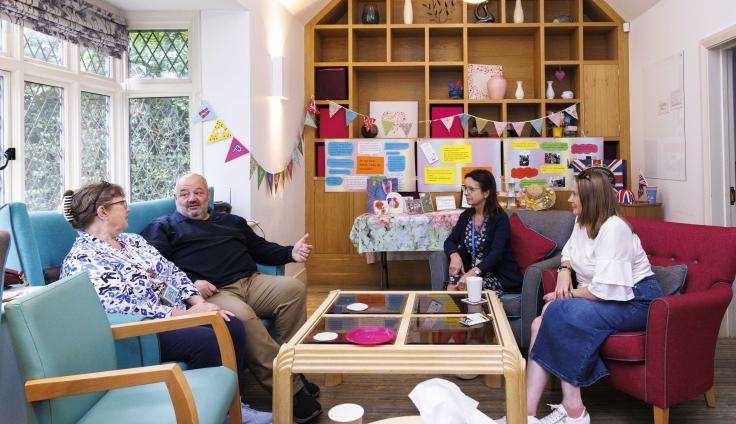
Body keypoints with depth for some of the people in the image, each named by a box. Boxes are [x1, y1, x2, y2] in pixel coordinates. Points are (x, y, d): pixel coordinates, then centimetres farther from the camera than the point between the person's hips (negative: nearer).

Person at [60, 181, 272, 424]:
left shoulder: (132, 240, 15)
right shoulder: (82, 260, -12)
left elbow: (172, 272, 13)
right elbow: (126, 307, -23)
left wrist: (199, 303, -4)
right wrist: (186, 314, -22)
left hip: (178, 310, 8)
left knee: (233, 326, -10)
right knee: (205, 340, -28)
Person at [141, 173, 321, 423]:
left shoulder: (232, 222, 31)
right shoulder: (163, 227, 17)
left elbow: (262, 249, 28)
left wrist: (291, 253, 8)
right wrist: (190, 283, -15)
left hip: (251, 282, 5)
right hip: (212, 293, -5)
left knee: (293, 288, -23)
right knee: (242, 316, -37)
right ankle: (291, 389, -29)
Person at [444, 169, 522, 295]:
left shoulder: (500, 218, -11)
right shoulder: (466, 216, 9)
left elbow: (496, 254, -21)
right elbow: (450, 241, 10)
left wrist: (474, 272, -37)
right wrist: (455, 255, -14)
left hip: (502, 277, -5)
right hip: (472, 272, 5)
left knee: (459, 284, -28)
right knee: (453, 282, -26)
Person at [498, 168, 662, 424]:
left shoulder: (613, 228, -21)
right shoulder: (583, 222, 8)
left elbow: (605, 290, -27)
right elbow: (569, 252, 28)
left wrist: (569, 294, -12)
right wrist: (565, 271, 5)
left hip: (636, 300, -9)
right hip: (602, 298, 9)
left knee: (557, 312, -30)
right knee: (540, 324, -14)